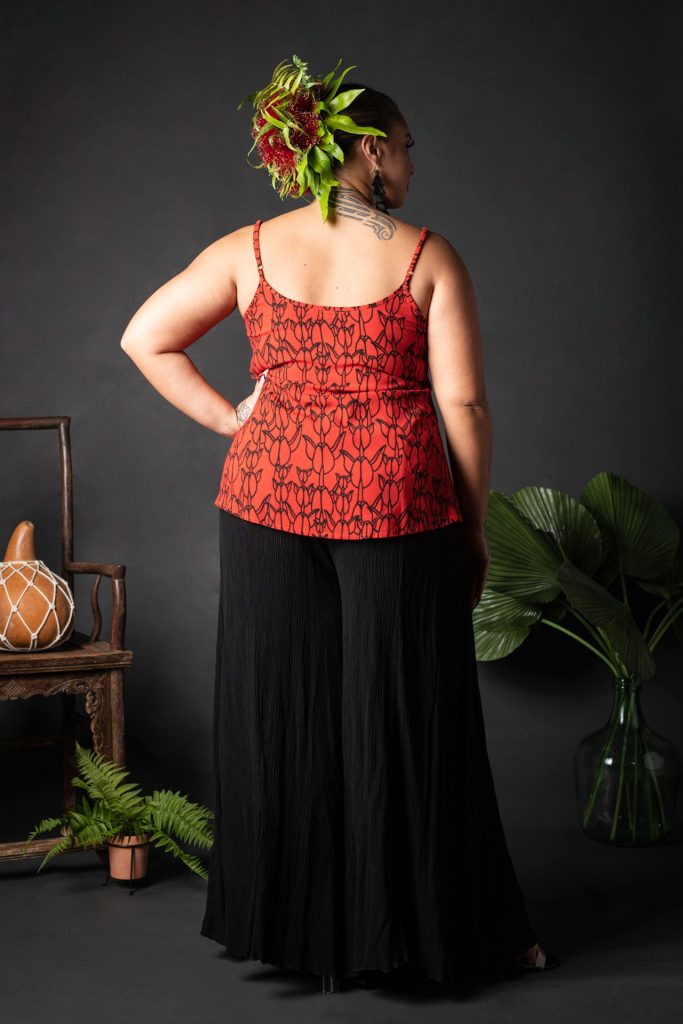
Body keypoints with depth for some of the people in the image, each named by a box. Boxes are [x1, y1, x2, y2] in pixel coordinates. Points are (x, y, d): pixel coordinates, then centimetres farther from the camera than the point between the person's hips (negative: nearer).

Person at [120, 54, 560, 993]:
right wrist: (475, 525, 3)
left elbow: (144, 338, 7)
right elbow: (463, 403, -6)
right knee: (406, 716, 6)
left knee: (282, 711, 12)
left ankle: (294, 924, 22)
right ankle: (442, 925, 17)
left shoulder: (251, 249, 5)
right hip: (397, 503, -2)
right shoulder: (426, 257, -3)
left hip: (271, 498, 3)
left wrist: (230, 421, 10)